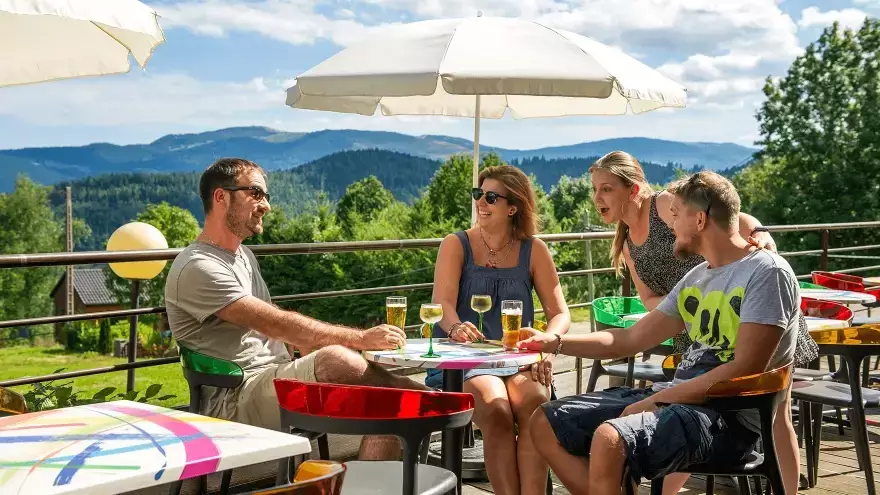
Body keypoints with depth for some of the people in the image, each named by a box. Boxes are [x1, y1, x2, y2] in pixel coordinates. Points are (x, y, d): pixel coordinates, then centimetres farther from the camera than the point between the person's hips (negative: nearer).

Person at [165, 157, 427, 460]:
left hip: (280, 382, 9)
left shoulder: (244, 256, 20)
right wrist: (361, 338, -18)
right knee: (337, 361, -32)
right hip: (235, 400, -9)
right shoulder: (197, 269, -12)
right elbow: (279, 325, -19)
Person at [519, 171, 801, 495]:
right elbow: (631, 340, 20)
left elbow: (745, 371, -18)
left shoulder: (767, 273, -10)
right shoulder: (696, 278, 16)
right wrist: (554, 343, 13)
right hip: (678, 397, 9)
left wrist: (657, 400, -15)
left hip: (730, 415, -9)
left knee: (609, 440, -35)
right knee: (546, 425, 2)